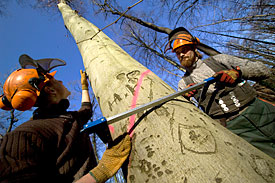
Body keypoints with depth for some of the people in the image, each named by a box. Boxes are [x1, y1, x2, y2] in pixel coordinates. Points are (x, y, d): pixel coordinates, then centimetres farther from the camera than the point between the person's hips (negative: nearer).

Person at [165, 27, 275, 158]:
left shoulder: (217, 60, 13)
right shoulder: (183, 84, 14)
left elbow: (263, 69, 11)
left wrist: (237, 72, -9)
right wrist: (187, 99, -13)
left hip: (262, 111, 2)